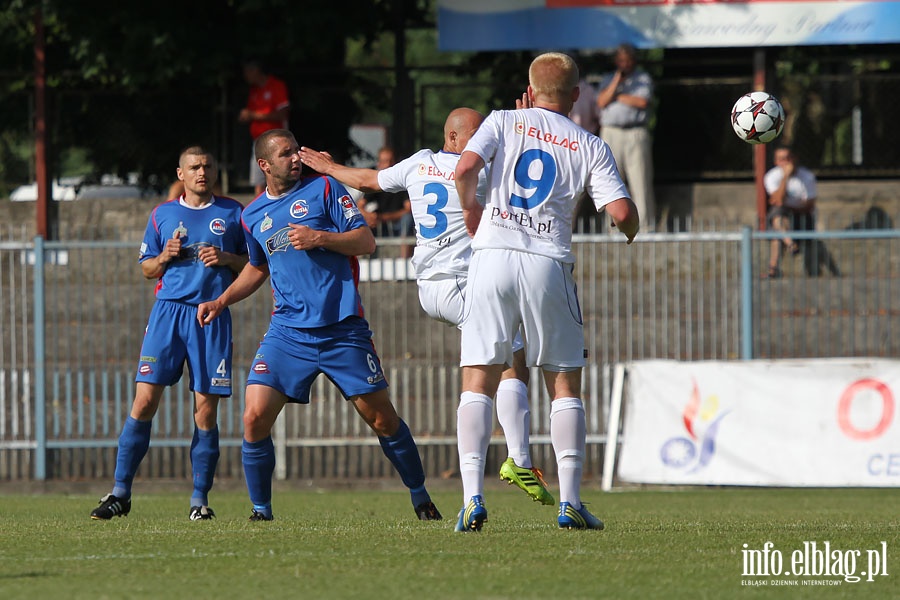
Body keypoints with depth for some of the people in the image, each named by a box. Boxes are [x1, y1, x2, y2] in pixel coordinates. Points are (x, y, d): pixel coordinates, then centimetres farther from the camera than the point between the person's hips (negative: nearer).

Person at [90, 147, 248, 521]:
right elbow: (146, 268, 18)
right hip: (169, 309, 0)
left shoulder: (233, 213, 11)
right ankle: (120, 493, -4)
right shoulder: (162, 215, 13)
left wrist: (226, 259, -6)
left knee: (206, 408, -3)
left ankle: (200, 498, 5)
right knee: (145, 398, -10)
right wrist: (165, 257, -3)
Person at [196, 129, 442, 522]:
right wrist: (220, 302, 18)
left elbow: (366, 241, -4)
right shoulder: (252, 216, 12)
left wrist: (321, 238, -17)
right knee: (255, 418, -13)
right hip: (288, 331, 2)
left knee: (381, 417, 1)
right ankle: (260, 510, 1)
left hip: (342, 328, -2)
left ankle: (420, 498, 19)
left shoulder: (325, 190, 1)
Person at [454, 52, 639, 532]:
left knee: (478, 380, 2)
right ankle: (570, 501, 2)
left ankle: (473, 497, -11)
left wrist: (471, 214, 10)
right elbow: (622, 212, 0)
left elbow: (465, 169, -8)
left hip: (493, 255, 0)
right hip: (547, 263, 0)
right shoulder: (590, 146, 10)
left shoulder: (504, 122, 9)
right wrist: (630, 230, 24)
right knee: (565, 384, 10)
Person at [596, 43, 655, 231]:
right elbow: (601, 102, 1)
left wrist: (617, 96, 0)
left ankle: (646, 226, -6)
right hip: (611, 133, 2)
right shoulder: (607, 79, 16)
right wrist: (616, 82, -9)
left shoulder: (643, 78, 9)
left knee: (640, 180, -7)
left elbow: (642, 101, -7)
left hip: (636, 133, -2)